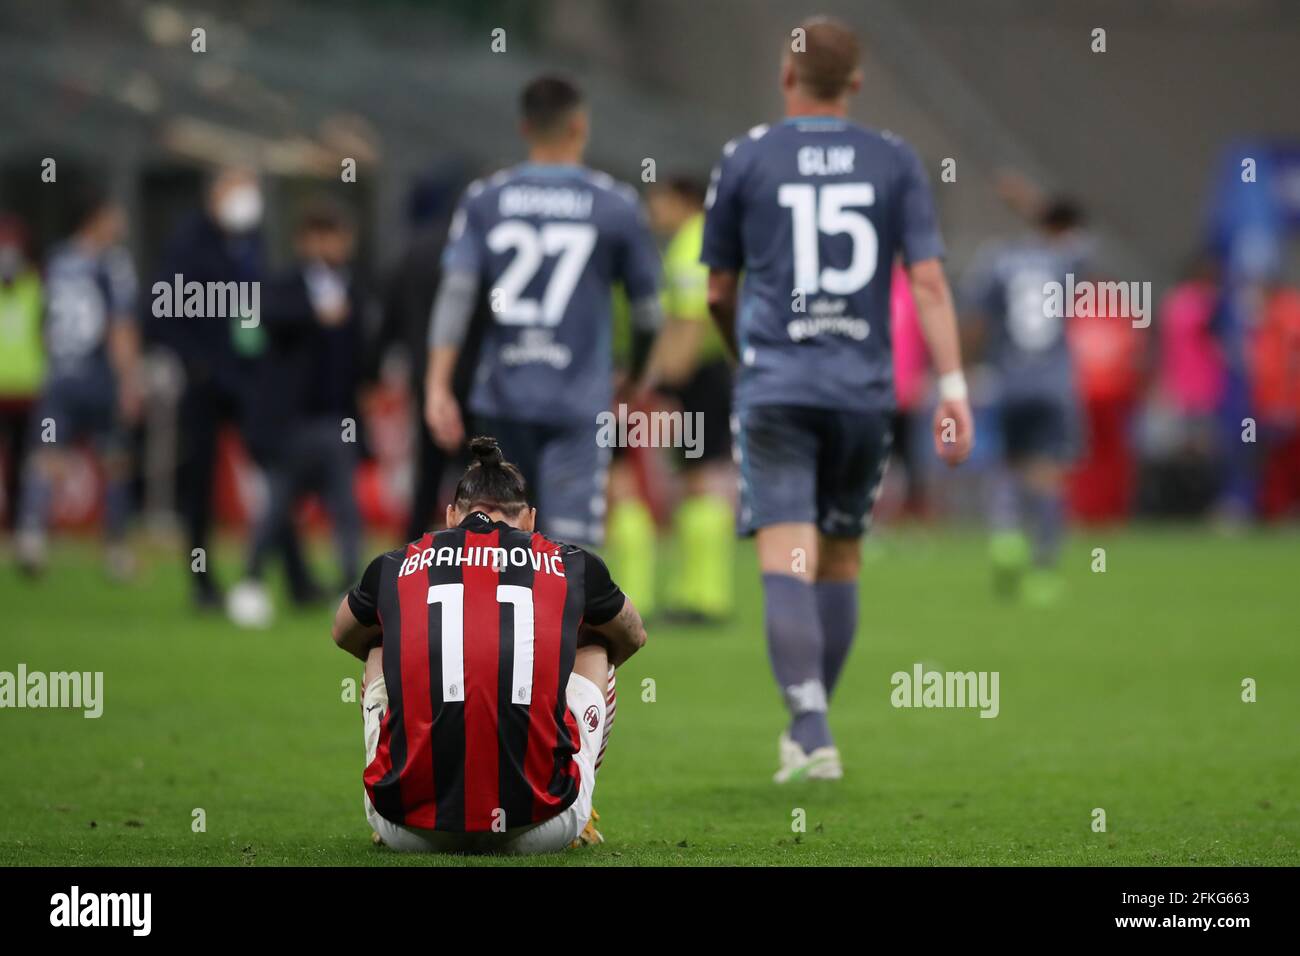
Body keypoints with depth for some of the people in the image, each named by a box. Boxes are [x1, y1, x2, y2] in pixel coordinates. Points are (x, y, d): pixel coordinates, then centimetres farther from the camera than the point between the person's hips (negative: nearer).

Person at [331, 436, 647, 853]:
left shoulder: (394, 567, 14)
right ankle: (580, 816, 34)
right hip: (540, 830, -1)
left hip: (411, 830, 1)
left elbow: (344, 636, 40)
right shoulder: (572, 565, 13)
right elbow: (632, 638, 37)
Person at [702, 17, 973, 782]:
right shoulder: (895, 162, 6)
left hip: (776, 391, -2)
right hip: (864, 389, 2)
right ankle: (810, 728, 21)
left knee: (787, 558, -9)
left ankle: (811, 730, -24)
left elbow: (719, 293, 12)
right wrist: (953, 388, -3)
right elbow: (929, 281, -2)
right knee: (841, 558, 15)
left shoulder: (746, 159, 4)